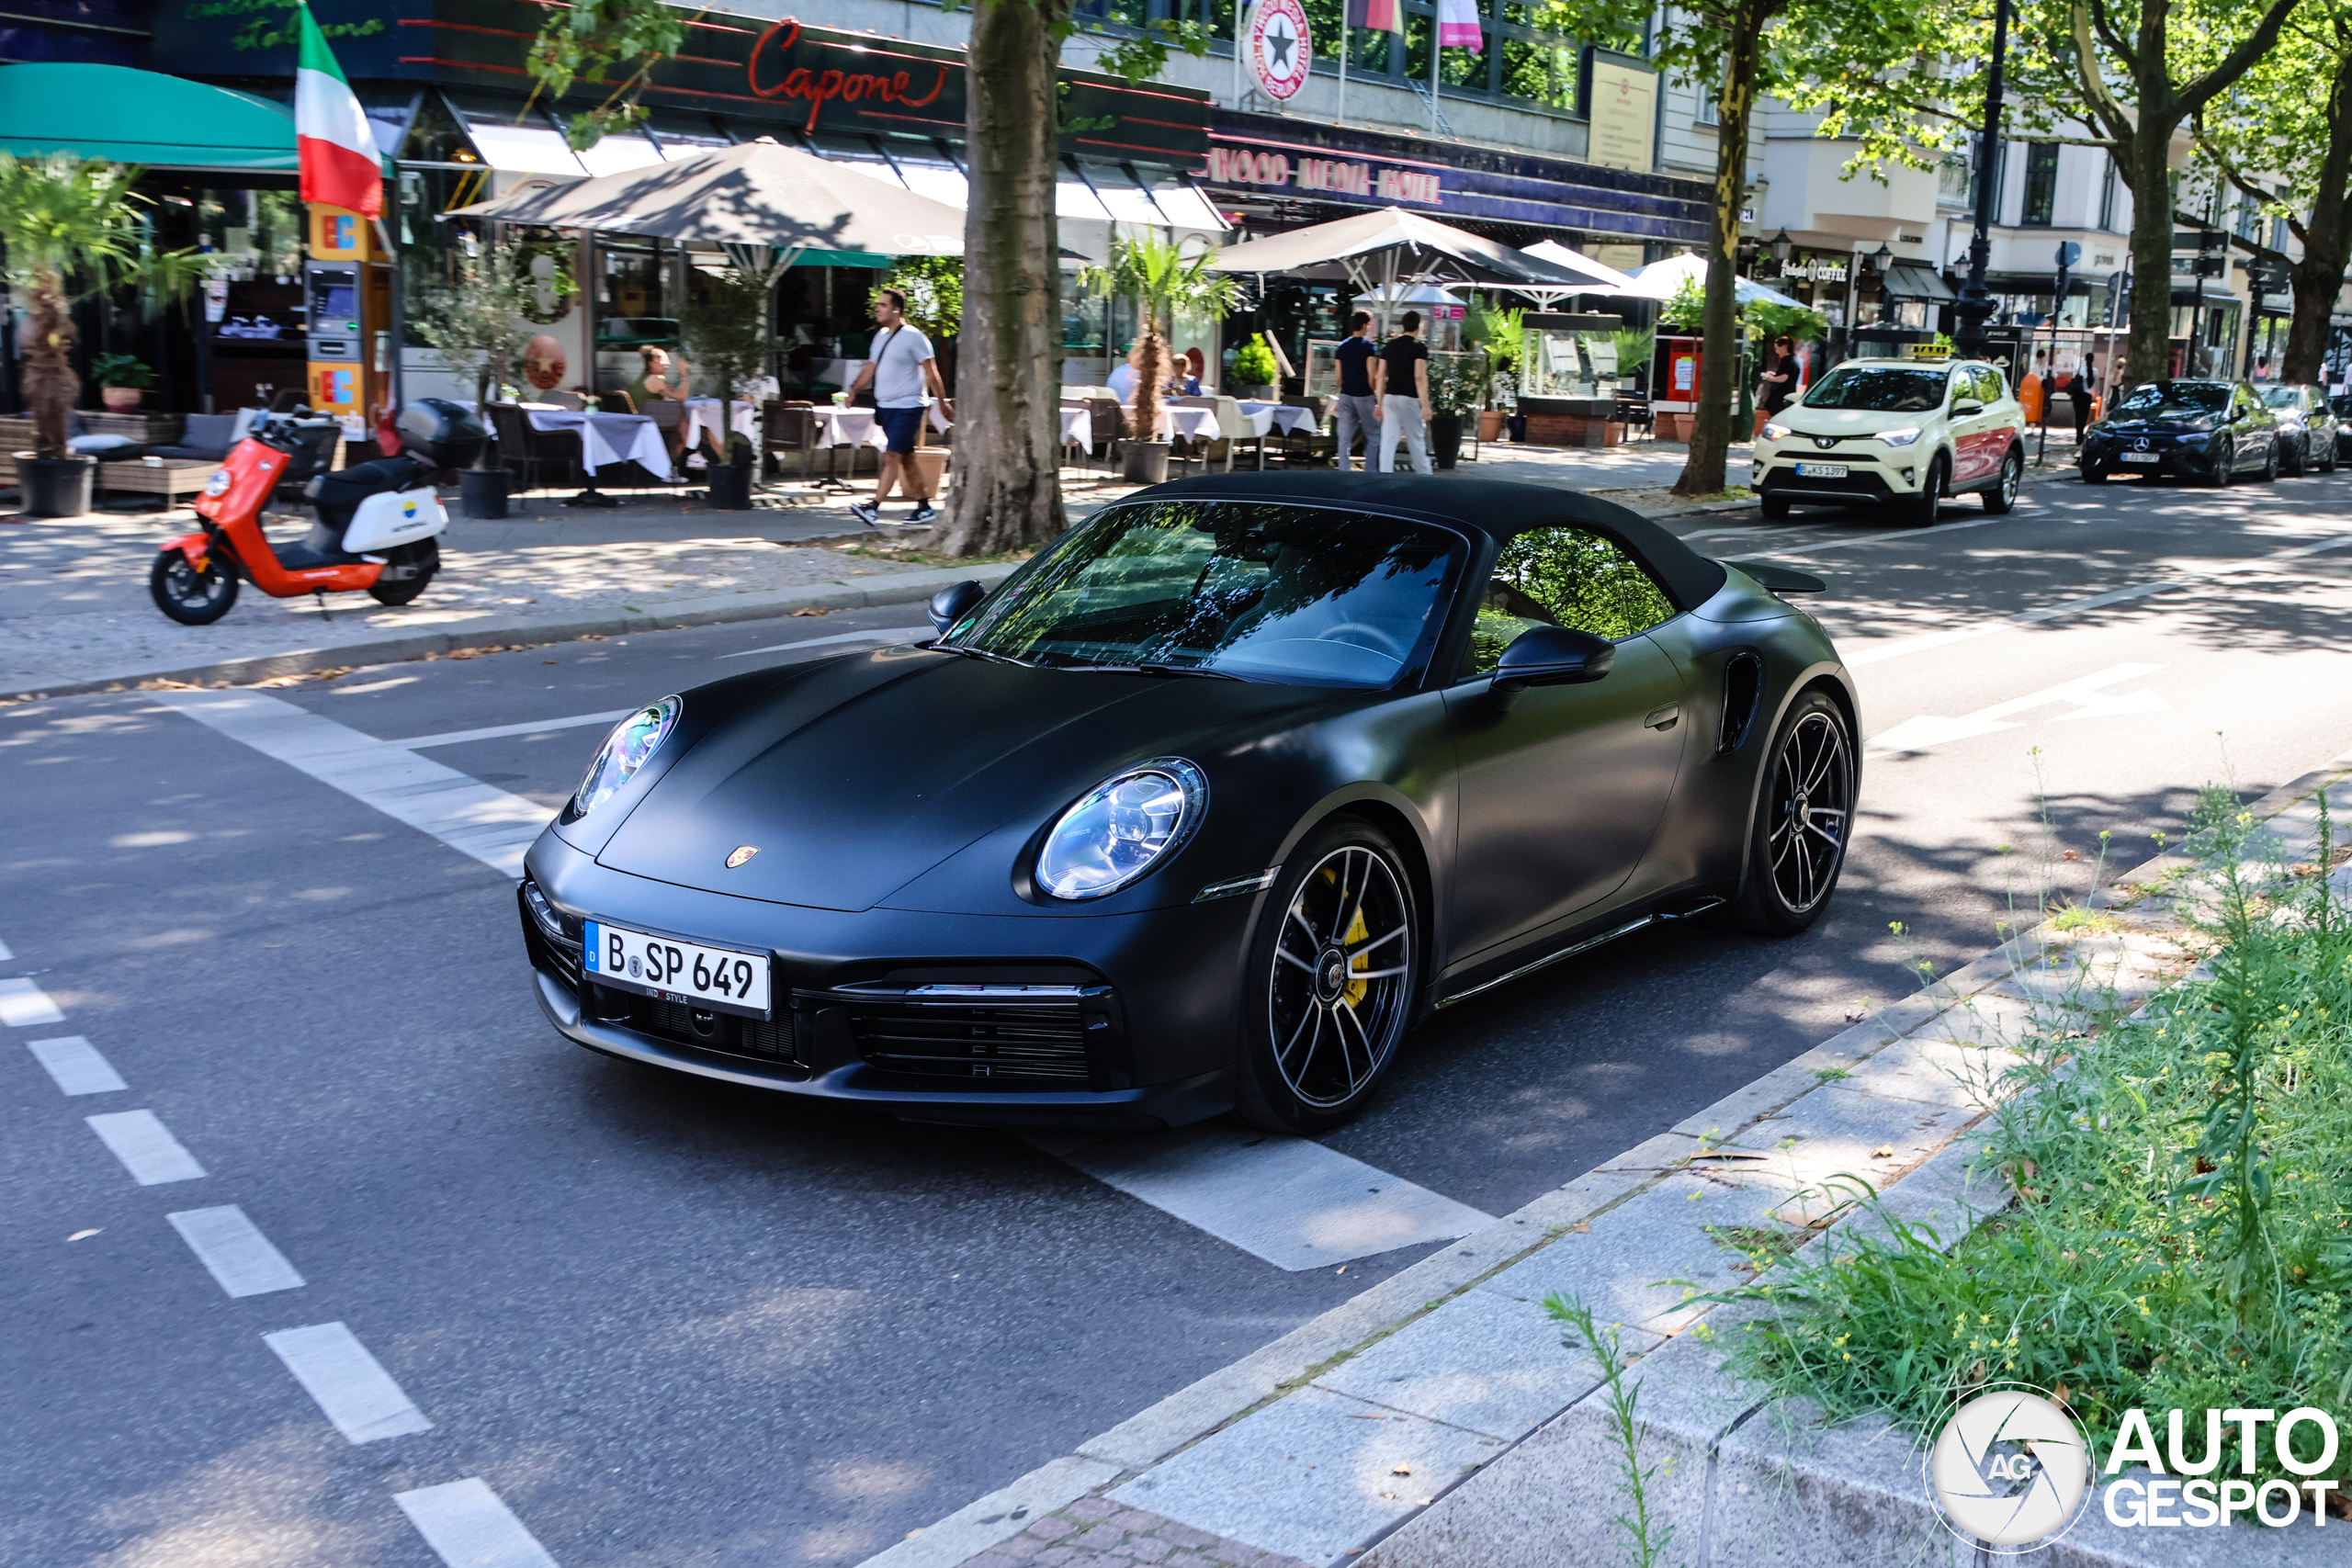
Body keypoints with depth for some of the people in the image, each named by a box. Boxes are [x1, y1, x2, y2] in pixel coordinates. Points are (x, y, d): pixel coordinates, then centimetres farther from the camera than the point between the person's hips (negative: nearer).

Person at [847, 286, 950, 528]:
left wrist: (942, 401, -14)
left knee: (891, 456, -15)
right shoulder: (880, 336, 13)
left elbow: (931, 372, -11)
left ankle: (874, 508, -21)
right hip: (884, 406, 8)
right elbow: (871, 367, 20)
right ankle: (925, 506, 21)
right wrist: (854, 390, 8)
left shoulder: (913, 337, -10)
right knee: (906, 459, 12)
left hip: (907, 408, -8)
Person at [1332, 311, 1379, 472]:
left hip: (1345, 395, 5)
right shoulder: (1368, 347, -8)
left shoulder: (1342, 346, 8)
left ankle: (1343, 470, -2)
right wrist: (1378, 396, -4)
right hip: (1364, 396, -5)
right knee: (1373, 434, 6)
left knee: (1345, 437, 3)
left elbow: (1339, 376, 10)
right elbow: (1371, 375, -12)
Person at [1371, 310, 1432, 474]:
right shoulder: (1419, 348, -6)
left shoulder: (1389, 346, 9)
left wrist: (1379, 403, 14)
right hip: (1410, 399, -4)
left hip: (1390, 397, 4)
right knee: (1416, 440, 6)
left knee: (1388, 440, 1)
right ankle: (1425, 475, 16)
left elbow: (1380, 376, 8)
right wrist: (1425, 405, -15)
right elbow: (1420, 377, -14)